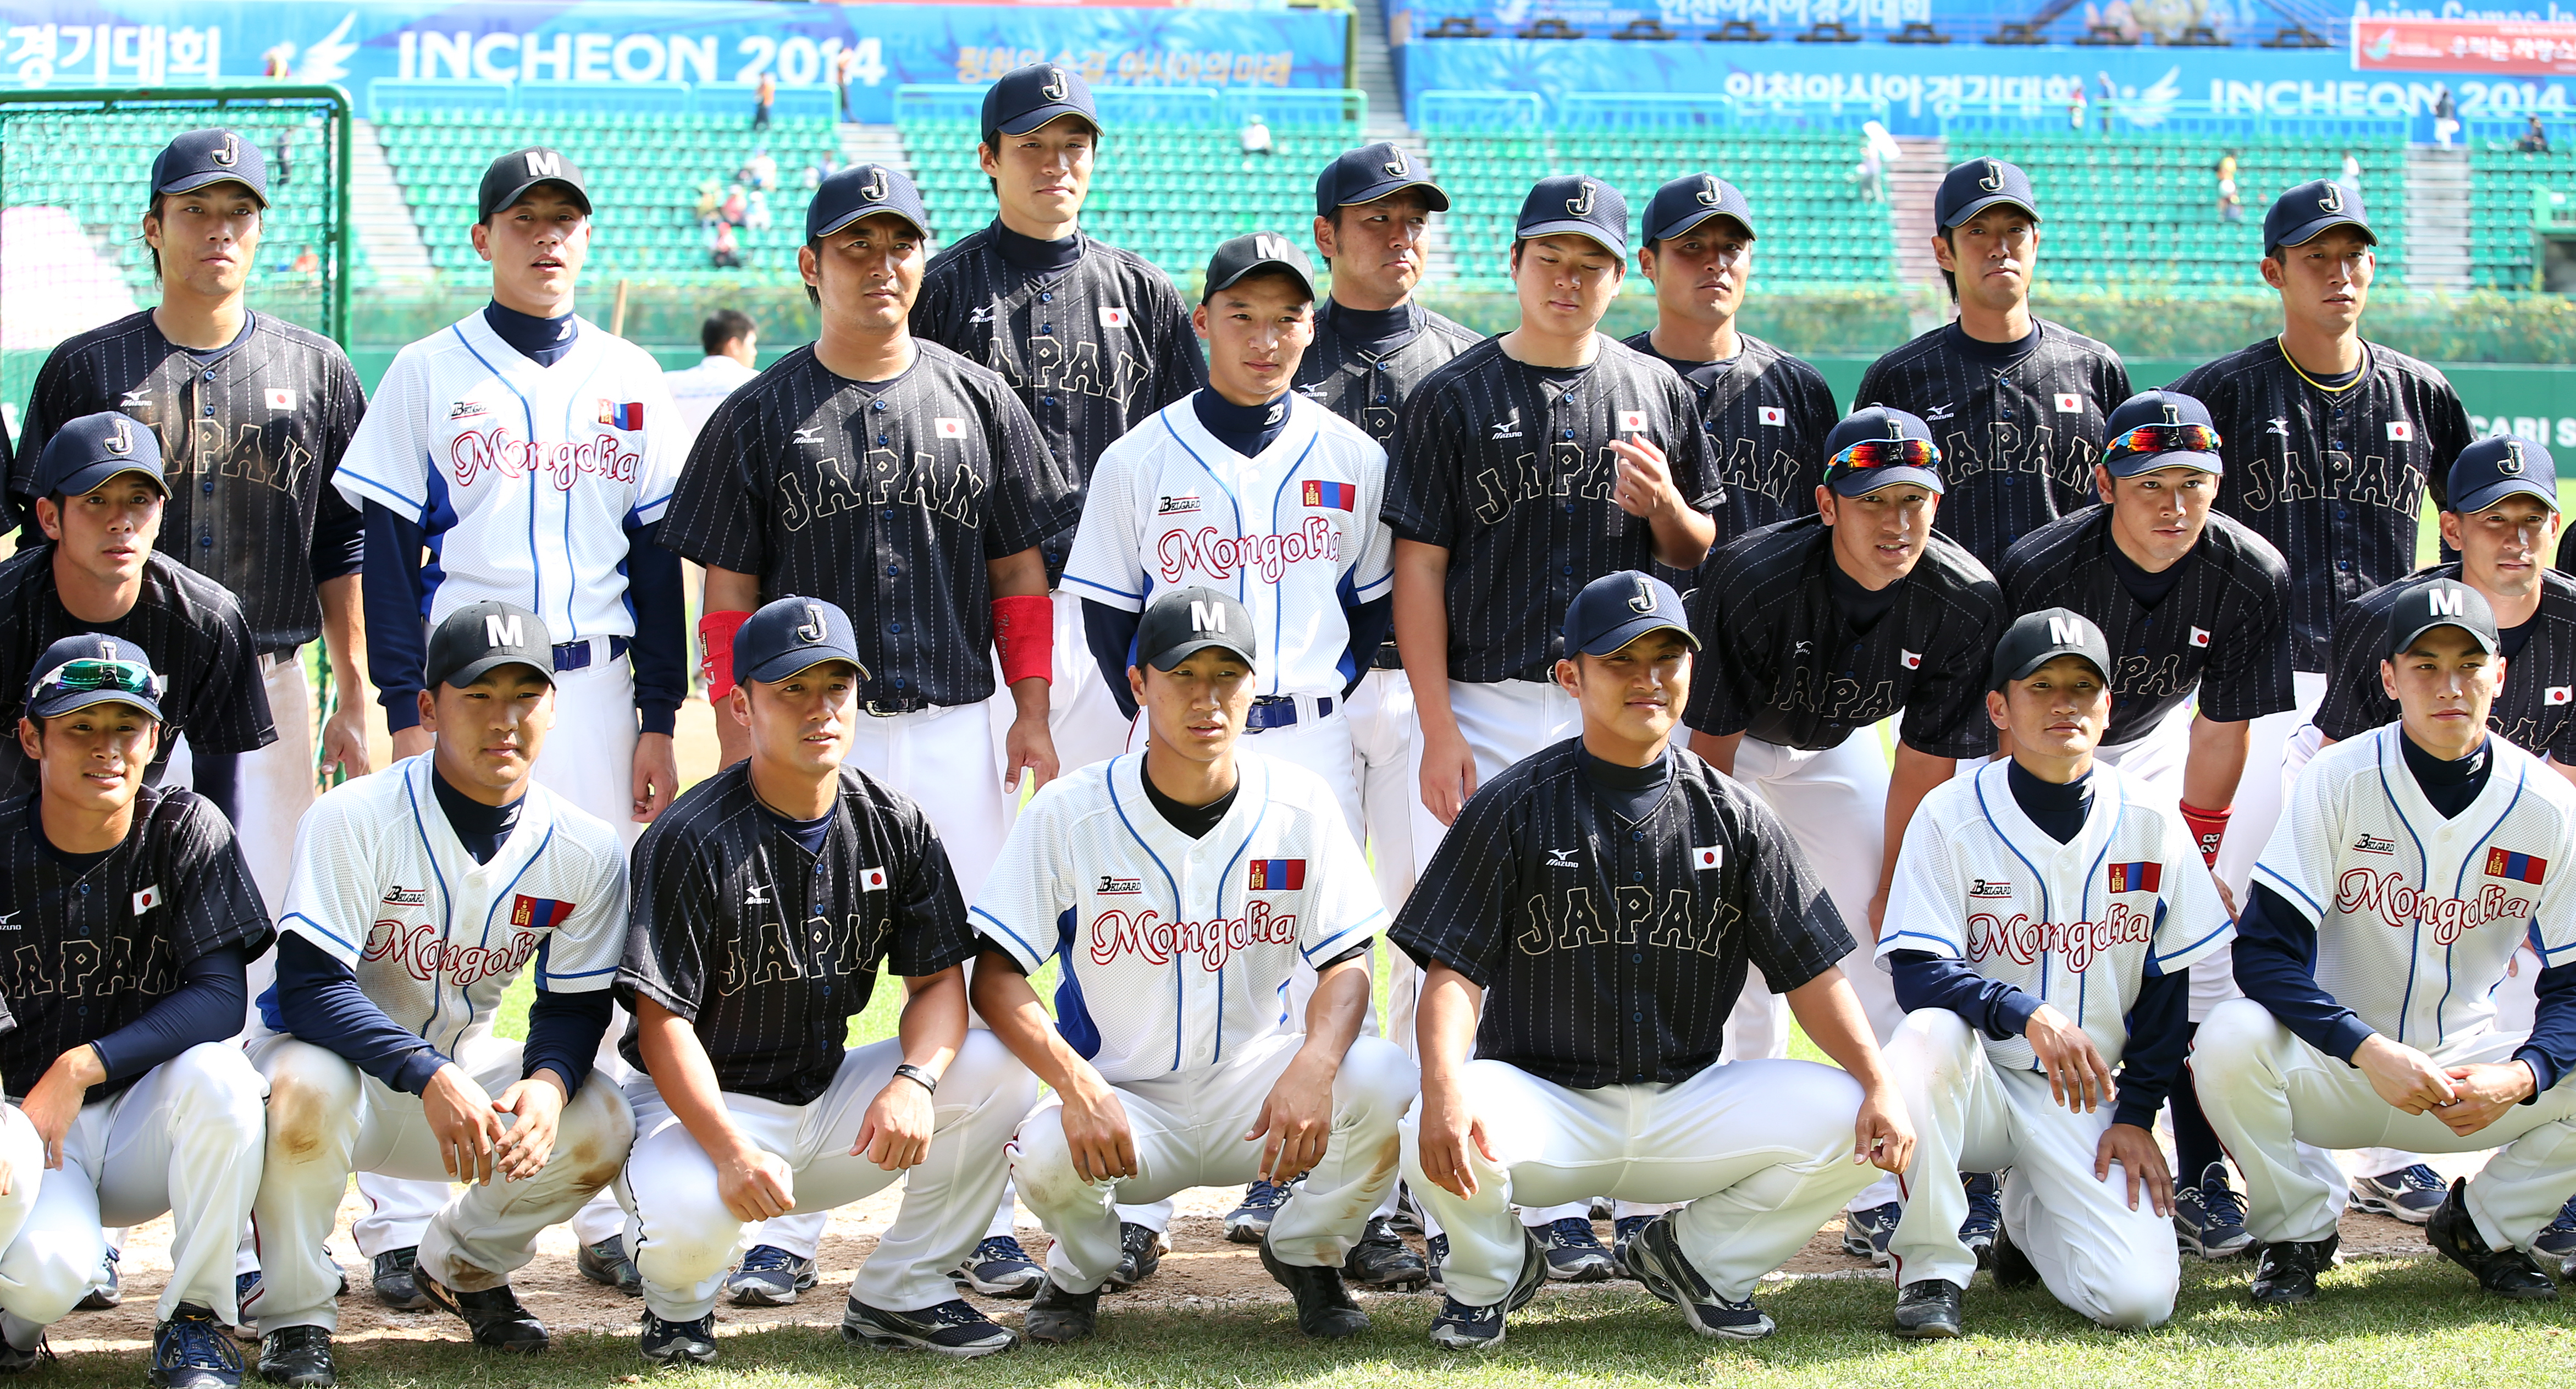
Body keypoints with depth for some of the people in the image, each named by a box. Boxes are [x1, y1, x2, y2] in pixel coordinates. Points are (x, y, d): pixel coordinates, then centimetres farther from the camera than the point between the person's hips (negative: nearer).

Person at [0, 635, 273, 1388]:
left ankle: (193, 1321, -12)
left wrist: (83, 1066, -25)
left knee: (217, 1074, -33)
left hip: (148, 1124, 2)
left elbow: (221, 997, -14)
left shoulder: (184, 831, -6)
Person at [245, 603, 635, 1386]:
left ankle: (464, 1263, 11)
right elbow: (308, 986, -26)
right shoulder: (355, 819, -21)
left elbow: (574, 1006, -2)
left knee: (600, 1125, -20)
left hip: (460, 1065, 4)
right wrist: (430, 1078, -38)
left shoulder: (586, 851, -8)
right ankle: (295, 1316, -16)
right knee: (307, 1085, -39)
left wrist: (547, 1084, -27)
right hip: (338, 1052, -4)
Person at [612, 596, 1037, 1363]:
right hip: (703, 1103, -5)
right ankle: (679, 1304, 3)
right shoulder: (693, 840, -16)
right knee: (686, 1214, -38)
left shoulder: (896, 827, 1)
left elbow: (938, 981, 0)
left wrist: (914, 1081, -24)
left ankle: (899, 1293, -1)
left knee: (1001, 1069, -15)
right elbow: (662, 1022, -19)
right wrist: (731, 1151, -34)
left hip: (831, 1100, 5)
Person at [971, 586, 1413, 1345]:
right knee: (1047, 1155, -35)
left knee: (1383, 1078, -27)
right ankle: (1081, 1268, 5)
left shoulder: (1299, 804, -4)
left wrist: (1314, 1066, -28)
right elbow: (996, 974, -12)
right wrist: (1078, 1087, -29)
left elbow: (1346, 964, -5)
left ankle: (1306, 1253, 4)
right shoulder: (1069, 812, -9)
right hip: (1124, 1094, -2)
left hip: (1254, 1084, 2)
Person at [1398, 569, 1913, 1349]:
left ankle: (1697, 1254, 8)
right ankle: (1491, 1271, 4)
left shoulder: (1733, 817, 7)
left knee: (1852, 1121, -20)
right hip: (1544, 1102, -3)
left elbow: (1809, 971, 3)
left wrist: (1880, 1085, -15)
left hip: (1687, 1108, 3)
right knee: (1440, 1144, -35)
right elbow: (1454, 970, -10)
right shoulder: (1514, 809, -2)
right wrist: (1445, 1089, -30)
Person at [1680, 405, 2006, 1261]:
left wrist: (1890, 895, -7)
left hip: (1836, 750, 3)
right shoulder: (1752, 579, -34)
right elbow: (1711, 746, -22)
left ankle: (1889, 1198, -5)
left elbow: (1924, 766, -13)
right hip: (1729, 745, -3)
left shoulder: (1966, 603, -25)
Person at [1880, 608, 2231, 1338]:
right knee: (1927, 1033, -38)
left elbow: (2169, 981, 6)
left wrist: (2137, 1114, -1)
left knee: (2139, 1298, -20)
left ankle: (2031, 1218, 18)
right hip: (1977, 1082, -2)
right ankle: (1930, 1270, -19)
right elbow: (1918, 975, -16)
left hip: (2084, 1100, 2)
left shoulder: (2150, 821, 0)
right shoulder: (1951, 814, -8)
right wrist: (2030, 1015, -33)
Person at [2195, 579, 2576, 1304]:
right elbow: (2264, 951, -18)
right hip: (2334, 1069, -2)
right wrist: (2370, 1052, -31)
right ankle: (2299, 1231, -5)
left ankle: (2482, 1224, 7)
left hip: (2471, 1073, 2)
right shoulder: (2341, 779, -13)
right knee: (2231, 1040, -33)